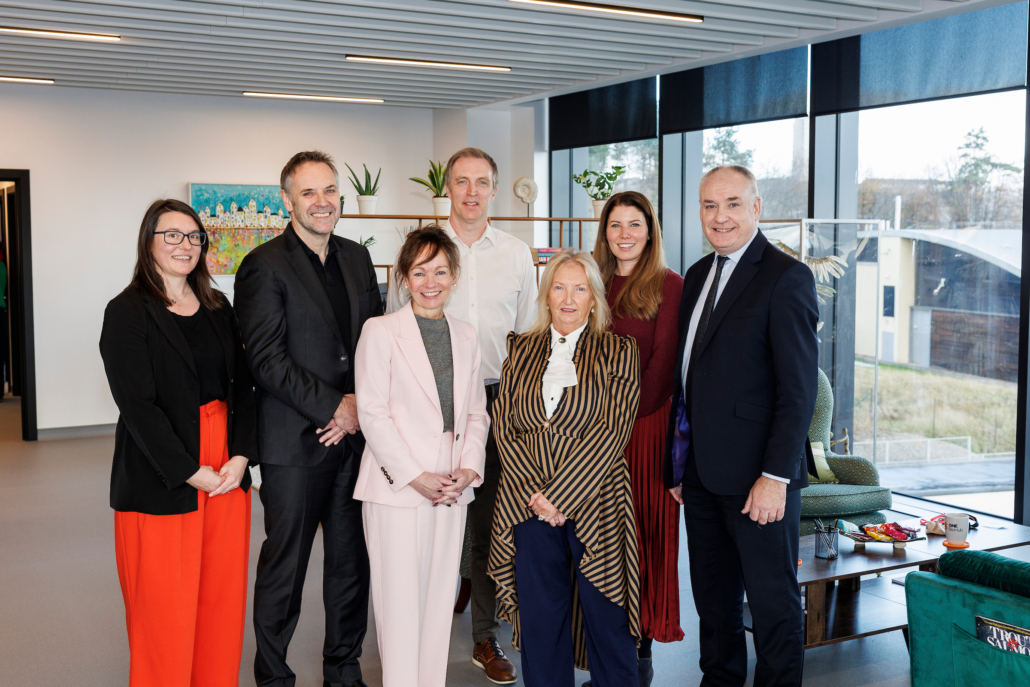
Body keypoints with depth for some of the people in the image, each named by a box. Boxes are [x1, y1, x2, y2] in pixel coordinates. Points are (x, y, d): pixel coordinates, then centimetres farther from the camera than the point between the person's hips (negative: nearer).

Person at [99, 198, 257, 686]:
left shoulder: (217, 307, 12)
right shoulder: (127, 312, -4)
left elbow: (242, 385, 7)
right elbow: (136, 404, -12)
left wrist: (241, 456, -7)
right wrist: (191, 472, -16)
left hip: (228, 471, 5)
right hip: (161, 478, -5)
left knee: (222, 596, 9)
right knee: (166, 605, 2)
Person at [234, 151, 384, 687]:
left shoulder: (357, 258, 12)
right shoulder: (265, 266, -7)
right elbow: (267, 360, -13)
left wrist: (361, 405, -3)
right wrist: (334, 407, -14)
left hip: (355, 435, 6)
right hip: (295, 443, -5)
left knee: (352, 562, 13)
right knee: (284, 567, 5)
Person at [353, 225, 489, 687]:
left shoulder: (465, 336, 13)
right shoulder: (380, 332, -3)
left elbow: (476, 412, 14)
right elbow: (372, 413, -7)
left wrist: (469, 468, -2)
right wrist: (414, 476, -13)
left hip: (452, 490, 4)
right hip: (396, 488, -4)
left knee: (439, 597, 9)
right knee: (400, 600, -1)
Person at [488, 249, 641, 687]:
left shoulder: (617, 352, 3)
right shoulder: (521, 351, 12)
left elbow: (612, 431, -7)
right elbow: (503, 425, 5)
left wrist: (560, 496, -13)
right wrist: (534, 492, -9)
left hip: (595, 508, -2)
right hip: (529, 508, 3)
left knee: (607, 622, 3)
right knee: (540, 622, 9)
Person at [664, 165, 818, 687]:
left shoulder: (787, 277, -10)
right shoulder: (698, 275, 13)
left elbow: (798, 389, -15)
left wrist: (776, 476, -20)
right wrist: (676, 462, 13)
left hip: (757, 473, -7)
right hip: (701, 469, 7)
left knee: (773, 597, 6)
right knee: (713, 595, 18)